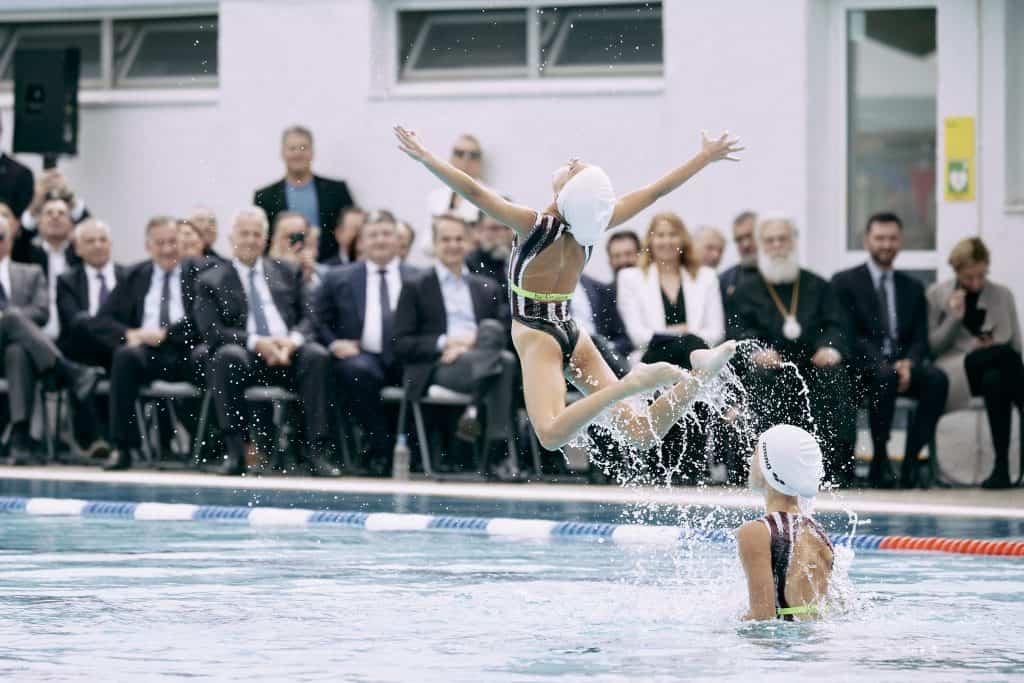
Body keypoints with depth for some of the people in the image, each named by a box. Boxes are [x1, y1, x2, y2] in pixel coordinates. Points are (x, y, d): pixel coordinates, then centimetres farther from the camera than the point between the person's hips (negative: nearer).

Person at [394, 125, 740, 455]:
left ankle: (629, 384, -41)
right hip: (573, 335, 6)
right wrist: (705, 157, 19)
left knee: (552, 434, -26)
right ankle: (697, 376, -23)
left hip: (536, 336, -6)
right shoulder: (594, 225, -1)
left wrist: (425, 157, -17)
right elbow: (656, 191, 8)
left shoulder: (534, 225, -16)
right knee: (641, 433, 0)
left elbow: (474, 192, -21)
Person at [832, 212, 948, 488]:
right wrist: (886, 365, -19)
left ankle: (911, 459, -24)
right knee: (884, 377, -38)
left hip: (902, 365, 4)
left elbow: (920, 339, 11)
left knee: (937, 379, -28)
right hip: (863, 366, -4)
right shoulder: (845, 282, 6)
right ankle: (880, 462, -28)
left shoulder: (912, 288, 19)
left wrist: (908, 363, -13)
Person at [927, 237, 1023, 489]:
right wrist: (954, 318, -9)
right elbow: (931, 346, 5)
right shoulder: (937, 295, 9)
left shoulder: (1003, 295, 13)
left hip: (993, 368, 2)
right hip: (952, 371, -2)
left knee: (995, 380, -40)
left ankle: (1002, 466, -43)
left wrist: (991, 346, -5)